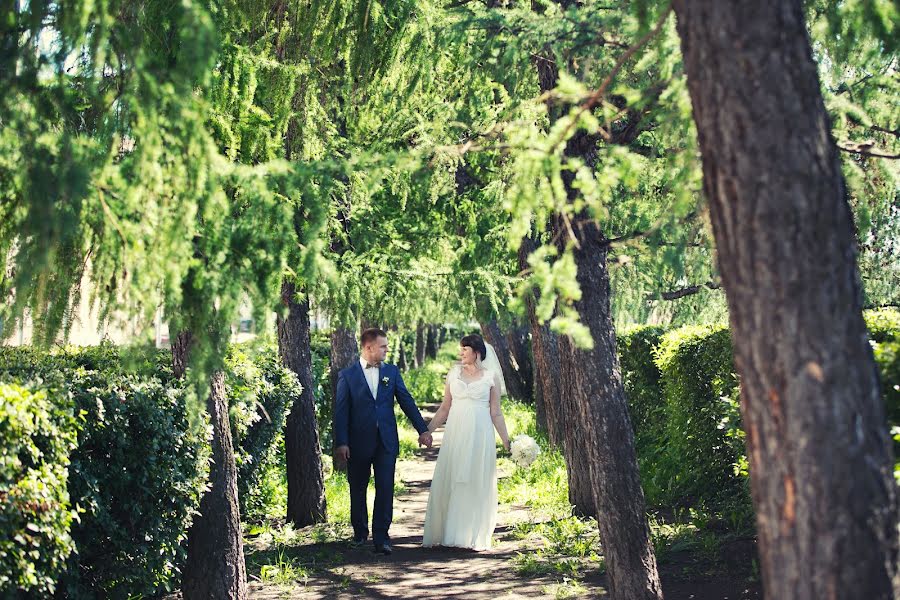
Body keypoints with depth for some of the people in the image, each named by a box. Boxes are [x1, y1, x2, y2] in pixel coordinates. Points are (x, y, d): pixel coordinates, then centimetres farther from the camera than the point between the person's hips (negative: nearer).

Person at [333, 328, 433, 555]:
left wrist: (423, 429, 5)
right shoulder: (347, 375, -2)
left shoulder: (391, 372, 8)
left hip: (386, 442, 2)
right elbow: (341, 410, -5)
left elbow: (406, 401, 9)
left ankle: (381, 538, -3)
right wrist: (341, 442, -12)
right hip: (359, 441, -2)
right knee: (358, 489, 10)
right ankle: (360, 532, 27)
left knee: (385, 489, -5)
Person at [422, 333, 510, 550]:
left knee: (477, 485, 1)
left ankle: (474, 537, 10)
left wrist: (507, 442, -1)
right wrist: (427, 430, 7)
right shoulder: (454, 373, 9)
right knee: (449, 483, 2)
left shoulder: (490, 376, 3)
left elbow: (496, 413, 4)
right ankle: (445, 533, 10)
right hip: (455, 434, 2)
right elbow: (444, 408, 12)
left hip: (480, 435, -2)